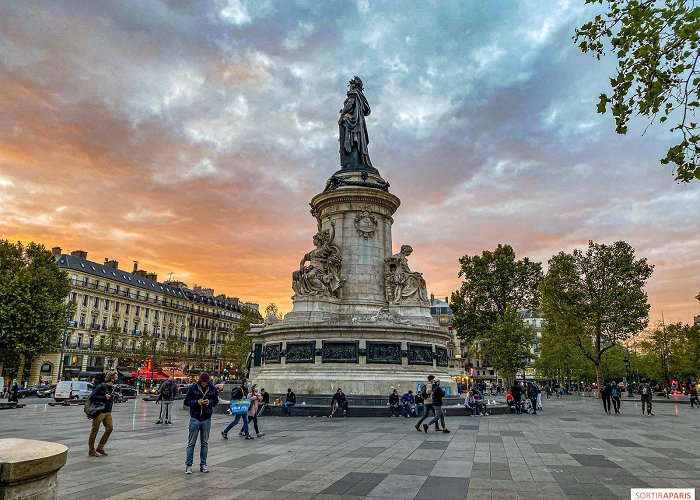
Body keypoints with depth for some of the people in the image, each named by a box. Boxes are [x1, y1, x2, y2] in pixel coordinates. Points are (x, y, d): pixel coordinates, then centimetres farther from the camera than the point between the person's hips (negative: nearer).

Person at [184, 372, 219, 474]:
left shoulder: (213, 388, -1)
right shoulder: (193, 388, -7)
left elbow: (216, 401, 9)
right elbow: (186, 401, -3)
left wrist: (209, 402, -13)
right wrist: (197, 402, -18)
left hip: (207, 419, 2)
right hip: (195, 418, -2)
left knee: (204, 443, 10)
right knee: (191, 443, 2)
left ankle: (203, 465, 19)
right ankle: (188, 465, 11)